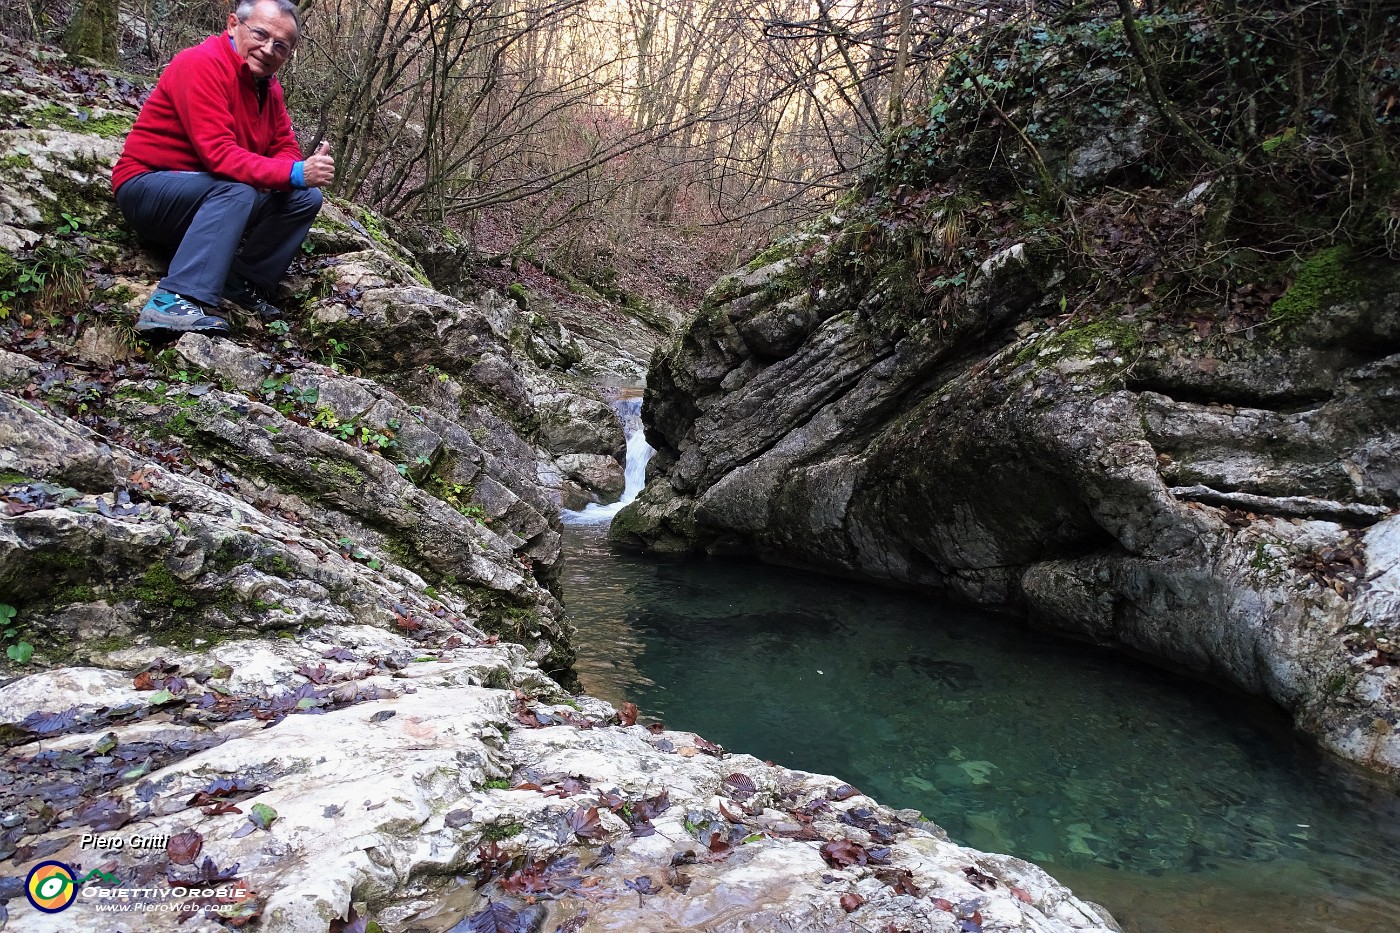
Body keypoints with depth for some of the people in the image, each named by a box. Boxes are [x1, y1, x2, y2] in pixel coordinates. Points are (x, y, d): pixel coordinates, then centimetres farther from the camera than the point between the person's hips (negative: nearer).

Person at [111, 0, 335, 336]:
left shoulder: (269, 87, 7)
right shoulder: (202, 64, -19)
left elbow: (286, 149, 4)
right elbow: (218, 153, -30)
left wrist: (306, 168, -21)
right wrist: (295, 173, -37)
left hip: (208, 198, 8)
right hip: (146, 186, -8)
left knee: (306, 199, -3)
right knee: (236, 192, -36)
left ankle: (245, 284, -6)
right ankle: (172, 304, -43)